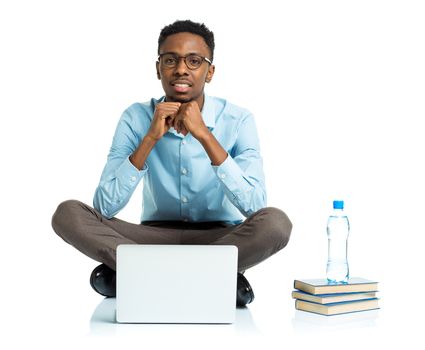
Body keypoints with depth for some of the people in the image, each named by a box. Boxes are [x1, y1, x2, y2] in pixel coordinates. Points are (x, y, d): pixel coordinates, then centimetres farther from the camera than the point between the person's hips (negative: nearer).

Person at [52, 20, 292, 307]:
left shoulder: (238, 120, -11)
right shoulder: (136, 118, -7)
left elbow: (254, 206, -24)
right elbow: (105, 207, -16)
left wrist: (204, 135, -29)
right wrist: (150, 138, -25)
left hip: (221, 238, -1)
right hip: (156, 237, 2)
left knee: (275, 222, -33)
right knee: (68, 214, -21)